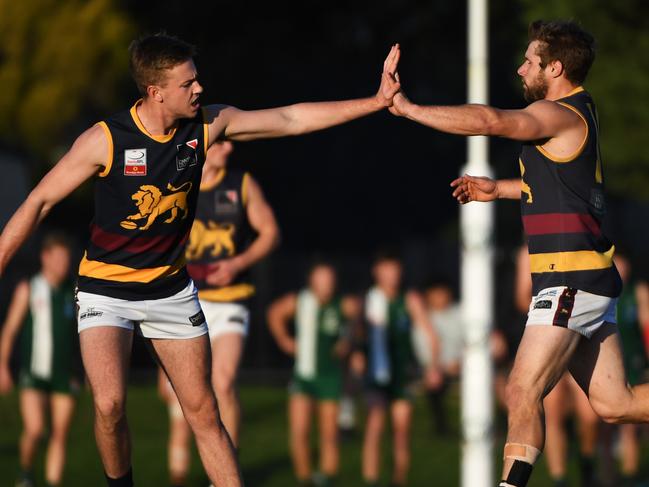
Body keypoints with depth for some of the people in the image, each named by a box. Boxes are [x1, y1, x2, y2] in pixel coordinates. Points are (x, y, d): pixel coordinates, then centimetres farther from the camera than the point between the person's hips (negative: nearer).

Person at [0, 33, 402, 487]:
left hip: (171, 288, 4)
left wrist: (376, 101, -4)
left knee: (204, 412, 4)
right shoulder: (105, 140, -20)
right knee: (110, 404, -21)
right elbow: (39, 202, -12)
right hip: (106, 289, -4)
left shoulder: (207, 125, -8)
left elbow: (292, 119, -1)